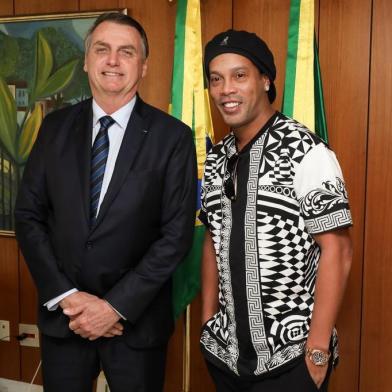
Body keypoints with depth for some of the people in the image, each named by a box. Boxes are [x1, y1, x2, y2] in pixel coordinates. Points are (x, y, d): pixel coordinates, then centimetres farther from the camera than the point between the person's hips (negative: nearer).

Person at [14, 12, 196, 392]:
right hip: (61, 316, 3)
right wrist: (65, 296, -8)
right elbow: (28, 215, 1)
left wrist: (117, 306, -13)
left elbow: (177, 233, -10)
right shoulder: (56, 127, 2)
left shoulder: (172, 136, -7)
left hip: (136, 320, -2)